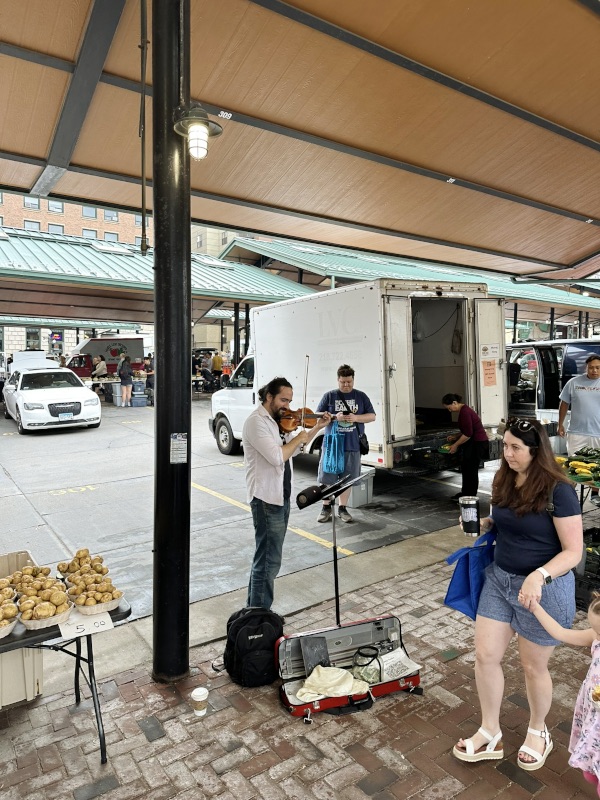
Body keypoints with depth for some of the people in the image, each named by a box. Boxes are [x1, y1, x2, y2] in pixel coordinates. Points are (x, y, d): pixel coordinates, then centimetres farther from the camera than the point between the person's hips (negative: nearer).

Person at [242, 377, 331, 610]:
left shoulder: (277, 421, 11)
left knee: (265, 557, 19)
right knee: (270, 561, -4)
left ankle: (255, 606, 32)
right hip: (266, 499, -10)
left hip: (281, 496, 10)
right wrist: (298, 438, -12)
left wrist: (317, 427, 16)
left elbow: (294, 448, 24)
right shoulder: (256, 422, -17)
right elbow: (277, 457, -27)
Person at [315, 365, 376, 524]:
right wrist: (334, 417, -18)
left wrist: (356, 418, -13)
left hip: (352, 445, 1)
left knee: (347, 479, 9)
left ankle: (342, 508, 23)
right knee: (327, 477, 4)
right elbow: (318, 415, 0)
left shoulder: (361, 396, 5)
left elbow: (372, 416, 6)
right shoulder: (329, 396, 1)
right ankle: (326, 507, 19)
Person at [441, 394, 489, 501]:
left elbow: (468, 434, -23)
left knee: (471, 470, -2)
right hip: (473, 443, 10)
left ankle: (470, 496, 7)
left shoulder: (465, 412, -21)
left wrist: (456, 445, -16)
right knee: (465, 468, 15)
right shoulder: (463, 410, 10)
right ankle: (465, 493, 25)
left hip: (477, 443, -10)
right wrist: (455, 437, 9)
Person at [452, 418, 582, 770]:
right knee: (486, 656, 9)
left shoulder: (558, 490, -20)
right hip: (499, 579, 6)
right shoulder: (504, 481, -1)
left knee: (533, 666, 14)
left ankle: (538, 731, 43)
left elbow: (573, 551, -18)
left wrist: (539, 576, -33)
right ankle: (491, 733, 30)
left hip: (545, 588, -6)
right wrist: (482, 524, -4)